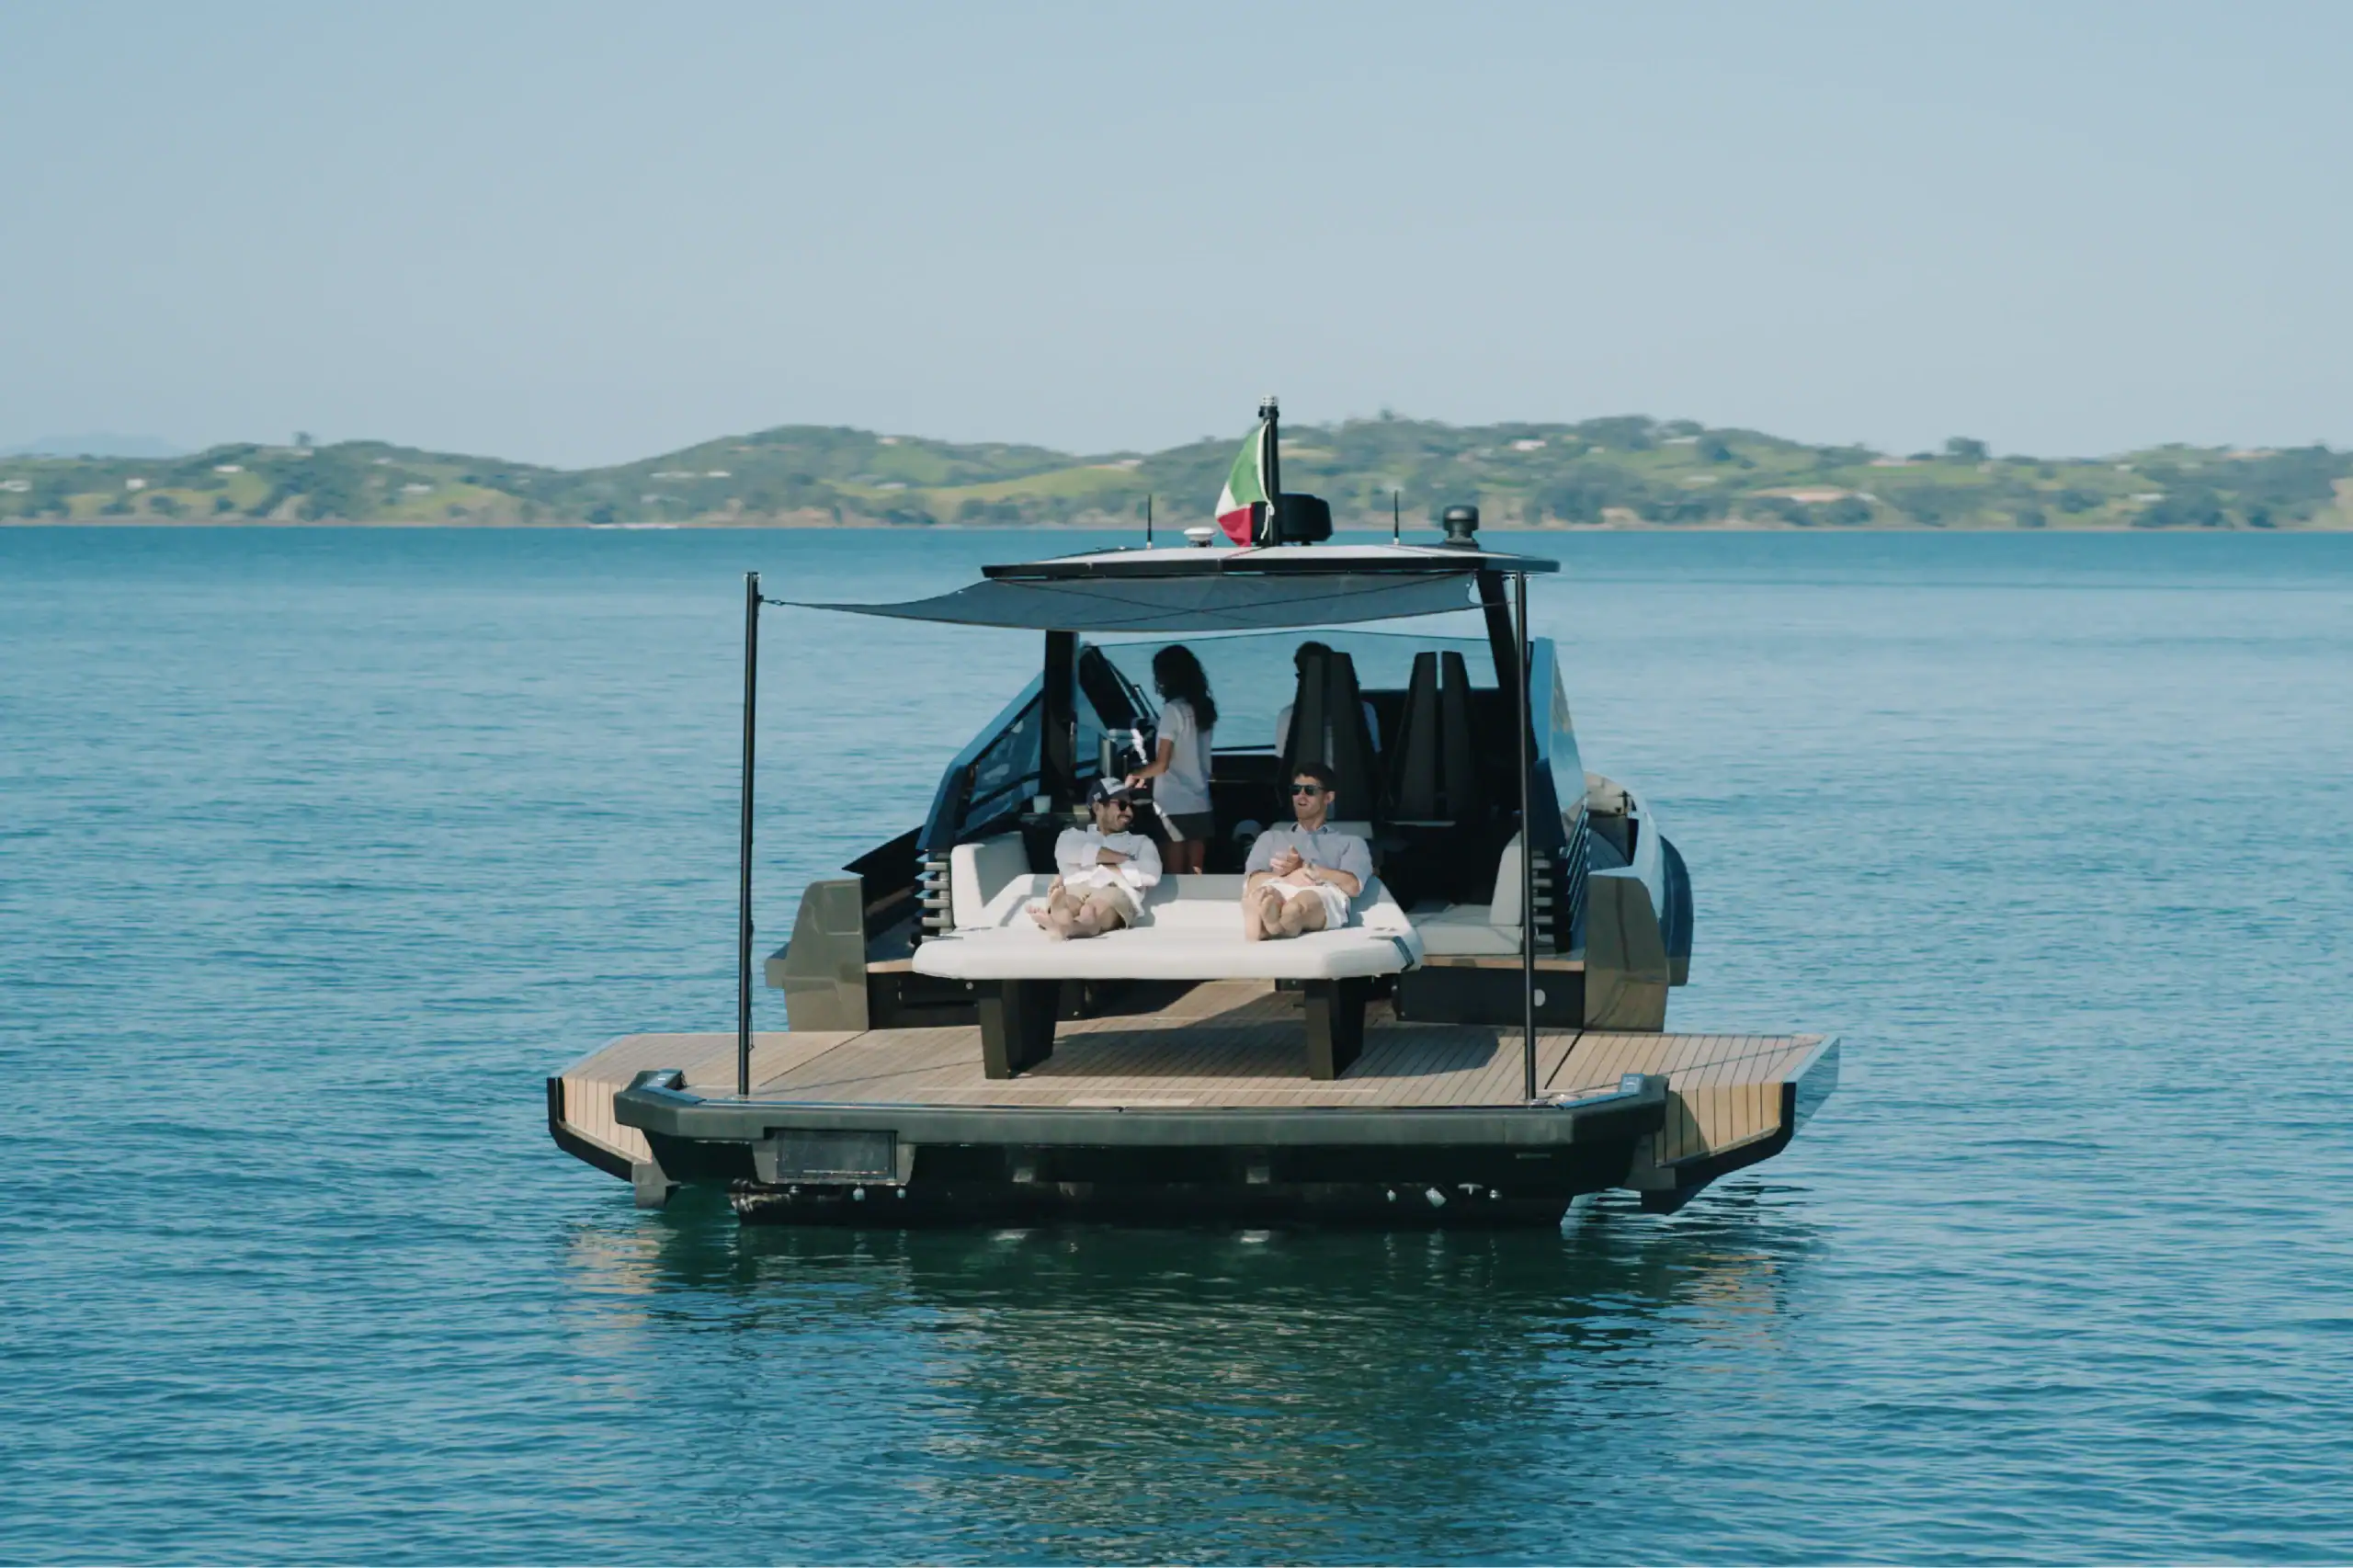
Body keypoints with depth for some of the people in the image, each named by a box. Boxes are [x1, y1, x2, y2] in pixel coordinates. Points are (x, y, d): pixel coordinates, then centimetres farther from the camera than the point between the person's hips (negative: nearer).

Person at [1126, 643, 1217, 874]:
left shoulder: (1173, 710, -12)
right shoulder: (1203, 708, 9)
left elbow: (1162, 764, -12)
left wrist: (1135, 775, 5)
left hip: (1175, 805, -7)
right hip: (1199, 803, 7)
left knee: (1176, 878, -2)